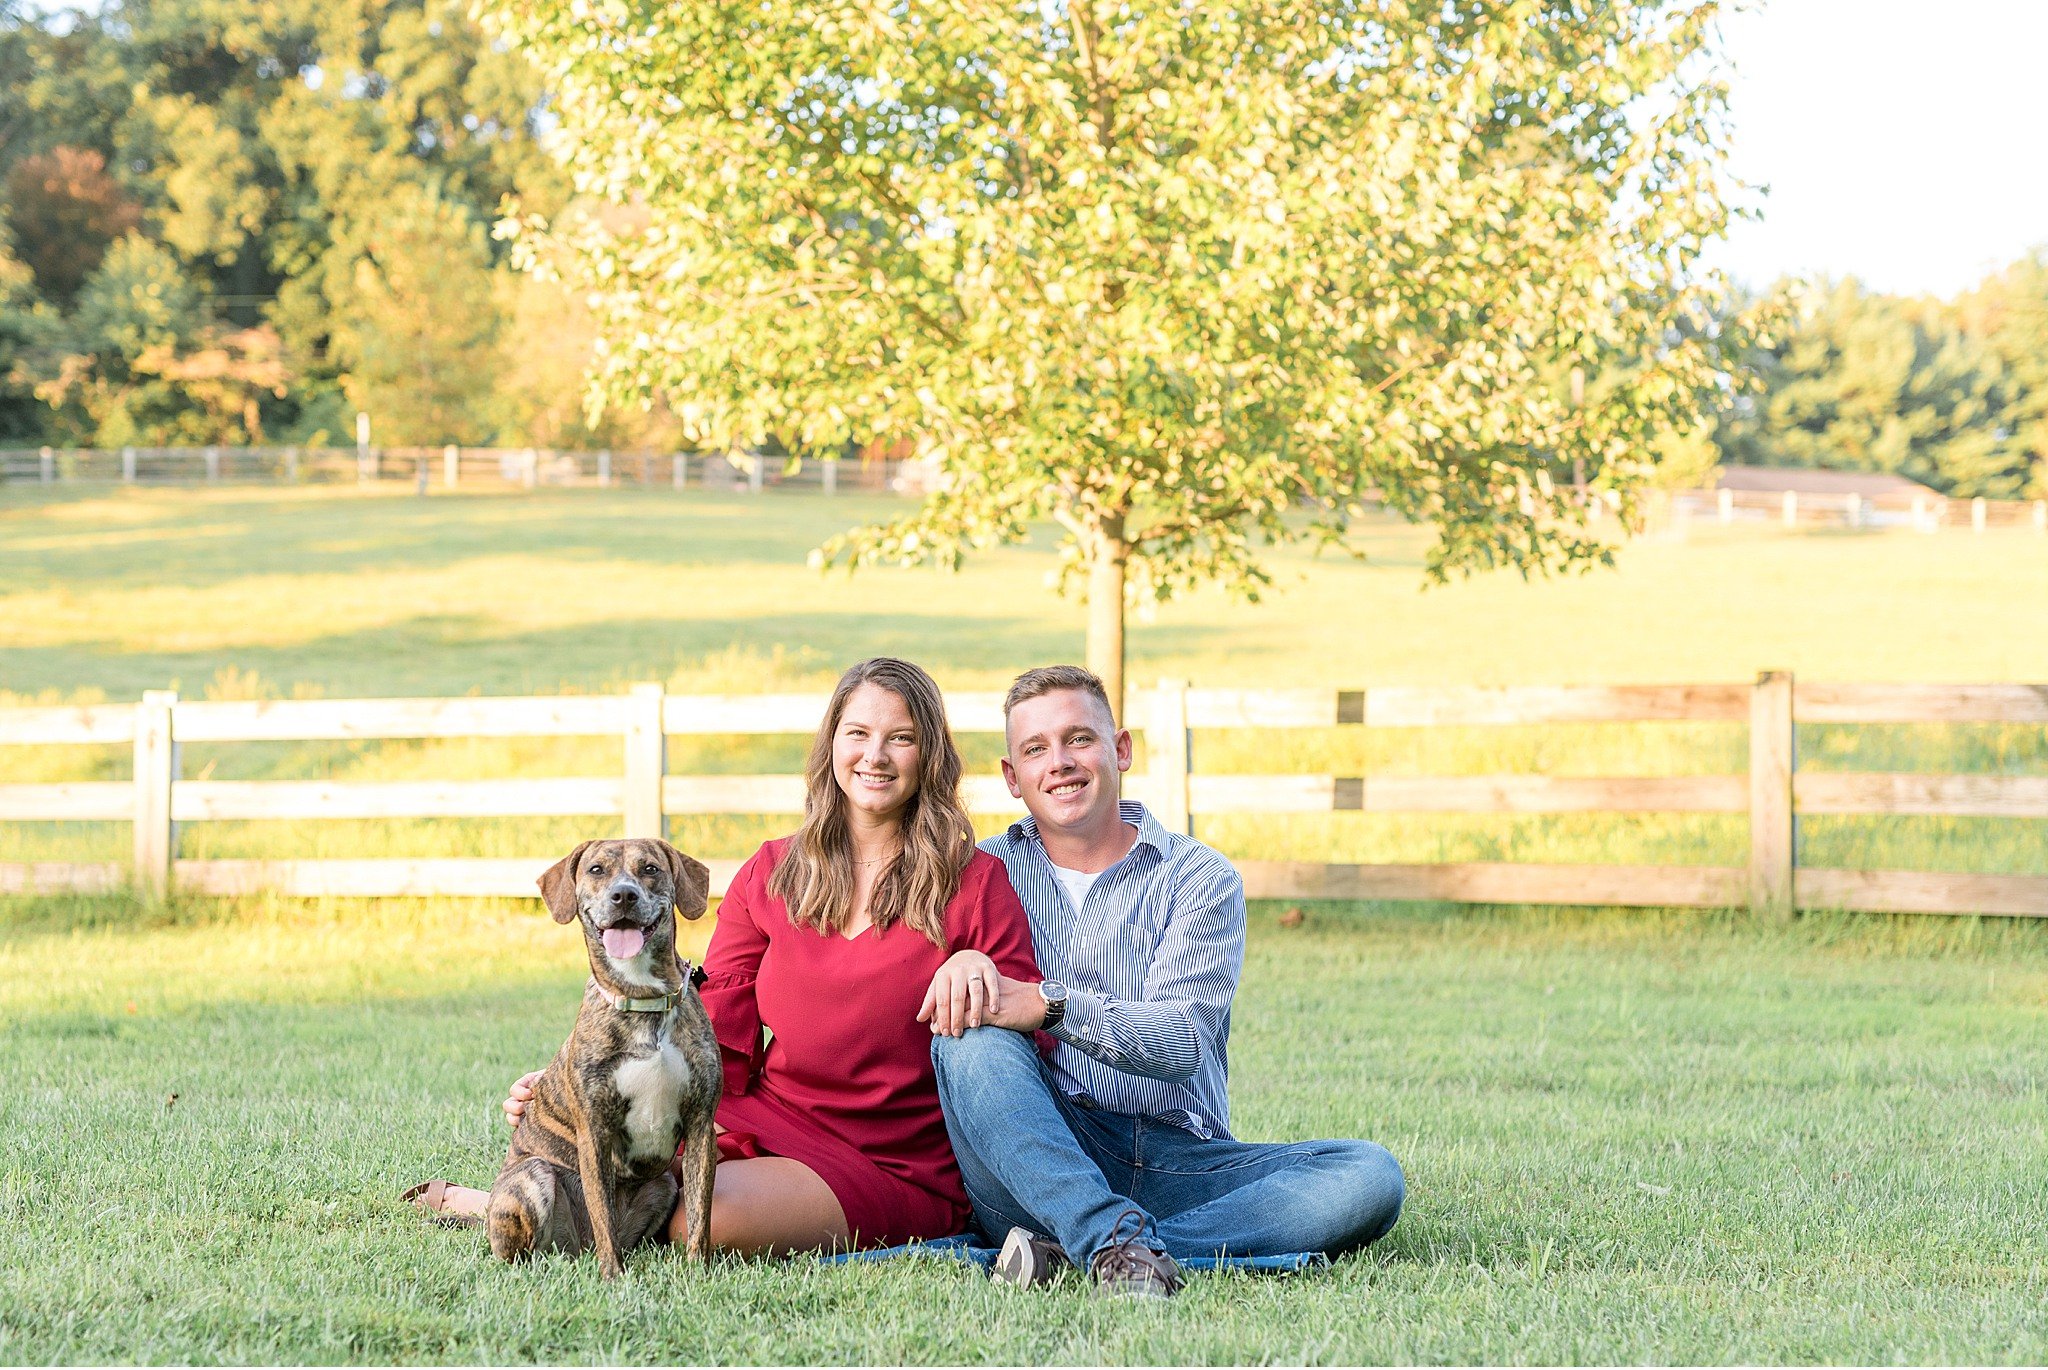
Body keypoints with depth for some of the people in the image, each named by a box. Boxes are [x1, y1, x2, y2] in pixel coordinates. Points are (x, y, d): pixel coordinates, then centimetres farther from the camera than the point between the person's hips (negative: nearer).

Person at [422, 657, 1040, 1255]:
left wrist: (979, 965, -22)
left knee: (708, 1214, -32)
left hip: (896, 1170, -3)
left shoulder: (975, 882, -1)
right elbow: (717, 1041, 6)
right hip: (767, 1126, 4)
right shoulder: (770, 874, 9)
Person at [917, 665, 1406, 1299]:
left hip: (1181, 1164, 1)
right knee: (973, 1037, -29)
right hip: (1034, 1168, -1)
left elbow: (1184, 1042, -6)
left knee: (1372, 1176, -23)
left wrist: (1051, 1006, -23)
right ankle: (1119, 1238, -44)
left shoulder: (1199, 878, 8)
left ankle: (1069, 1248, -35)